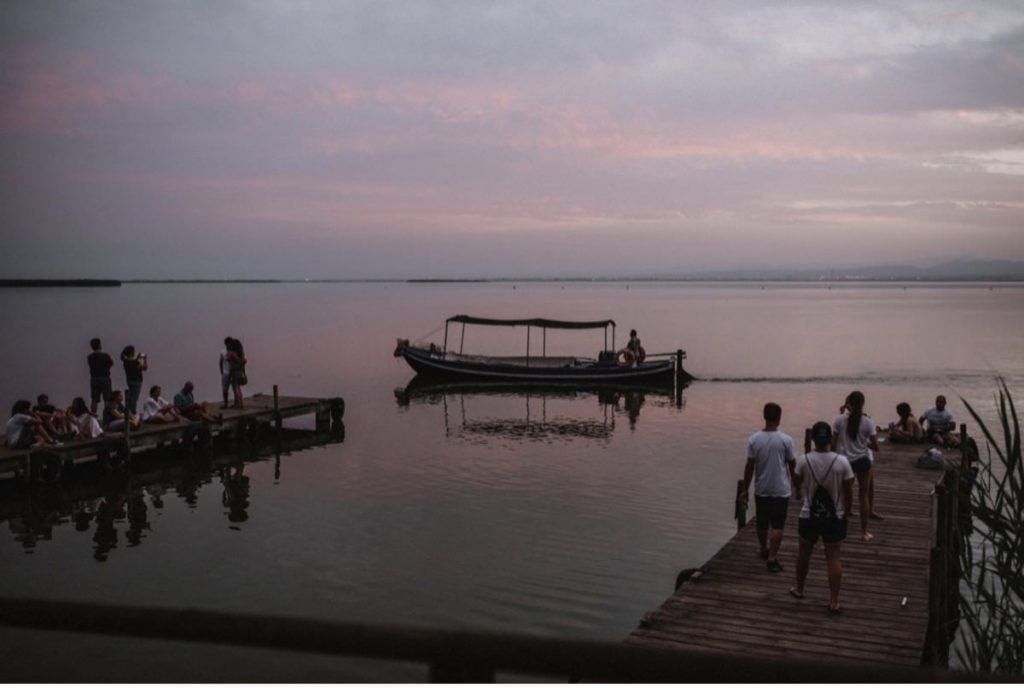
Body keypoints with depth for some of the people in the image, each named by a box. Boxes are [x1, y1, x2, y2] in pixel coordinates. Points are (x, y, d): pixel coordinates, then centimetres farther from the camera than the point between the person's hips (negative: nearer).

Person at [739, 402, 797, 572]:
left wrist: (745, 489, 4)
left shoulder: (754, 440, -7)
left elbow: (750, 467, -5)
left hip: (761, 489, 3)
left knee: (762, 523, 18)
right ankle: (772, 559, 1)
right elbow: (792, 466, -5)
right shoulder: (786, 440, -12)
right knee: (777, 526, 3)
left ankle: (764, 550, 37)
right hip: (781, 490, -3)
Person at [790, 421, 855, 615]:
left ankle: (799, 589, 38)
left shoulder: (804, 460, -14)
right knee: (833, 557, 8)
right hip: (834, 516, 0)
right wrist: (846, 511, 9)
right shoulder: (841, 461, -14)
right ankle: (834, 601, 6)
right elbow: (848, 491, -6)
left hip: (809, 515, 0)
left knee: (804, 552, 20)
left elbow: (796, 483, 2)